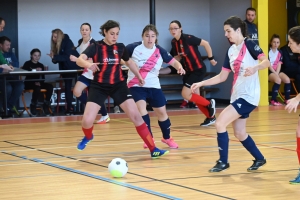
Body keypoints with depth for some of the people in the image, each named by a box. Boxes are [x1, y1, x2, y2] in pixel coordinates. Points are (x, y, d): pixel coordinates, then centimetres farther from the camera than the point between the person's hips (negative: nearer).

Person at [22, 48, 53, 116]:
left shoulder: (41, 65, 17)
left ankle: (46, 105, -11)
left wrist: (40, 82, -14)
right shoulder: (27, 64, 3)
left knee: (50, 86, -22)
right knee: (37, 88, -36)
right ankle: (33, 105, -15)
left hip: (38, 83, 5)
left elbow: (43, 77, 9)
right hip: (29, 83, -5)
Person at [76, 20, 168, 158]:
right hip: (99, 86, -2)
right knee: (87, 121, -14)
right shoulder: (95, 47, -11)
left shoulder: (120, 47, 0)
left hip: (118, 85, 2)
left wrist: (138, 75, 22)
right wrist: (88, 64, -48)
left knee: (136, 116, -7)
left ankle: (153, 149, -1)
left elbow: (129, 62, 21)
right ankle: (88, 137, 25)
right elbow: (79, 60, -28)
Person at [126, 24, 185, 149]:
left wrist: (179, 67, -18)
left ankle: (167, 138, 33)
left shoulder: (160, 51, -2)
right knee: (141, 107, -25)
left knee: (162, 112, 8)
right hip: (136, 85, -3)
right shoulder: (134, 48, -12)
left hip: (153, 86, 3)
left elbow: (173, 61, 3)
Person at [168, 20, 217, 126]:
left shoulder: (188, 38, -21)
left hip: (199, 69, -8)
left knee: (185, 94, -12)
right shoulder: (174, 42, 1)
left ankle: (209, 104, 8)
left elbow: (205, 43, -15)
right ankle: (211, 117, 24)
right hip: (189, 71, 8)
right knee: (195, 97, 9)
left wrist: (211, 58, -9)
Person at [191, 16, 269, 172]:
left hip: (248, 95, -8)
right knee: (239, 133, 14)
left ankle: (223, 162, -3)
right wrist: (201, 83, 5)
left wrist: (254, 68, -41)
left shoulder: (249, 44, -10)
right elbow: (222, 77, 13)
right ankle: (259, 159, 32)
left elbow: (266, 62, -22)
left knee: (220, 123, -14)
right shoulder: (231, 50, 12)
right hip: (237, 95, 8)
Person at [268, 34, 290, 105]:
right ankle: (273, 100, -26)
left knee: (287, 79, -18)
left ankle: (287, 99, -7)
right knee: (278, 80, -32)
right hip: (269, 71, -6)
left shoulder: (280, 52, 9)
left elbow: (279, 64, 2)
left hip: (277, 71, 6)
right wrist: (275, 73, -17)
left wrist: (277, 73, -14)